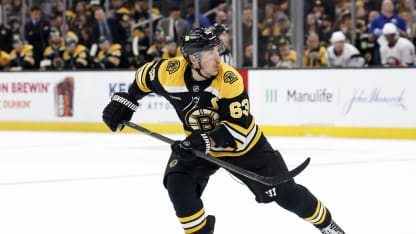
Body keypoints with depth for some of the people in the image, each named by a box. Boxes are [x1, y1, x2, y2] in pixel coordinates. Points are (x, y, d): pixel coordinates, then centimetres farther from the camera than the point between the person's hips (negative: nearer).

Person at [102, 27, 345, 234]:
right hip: (196, 145, 3)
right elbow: (144, 77, 2)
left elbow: (238, 127, -31)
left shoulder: (229, 79, -30)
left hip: (243, 143, -3)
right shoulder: (170, 71, -21)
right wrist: (125, 102, 4)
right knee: (178, 184, -21)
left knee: (285, 191, 0)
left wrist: (205, 140, -42)